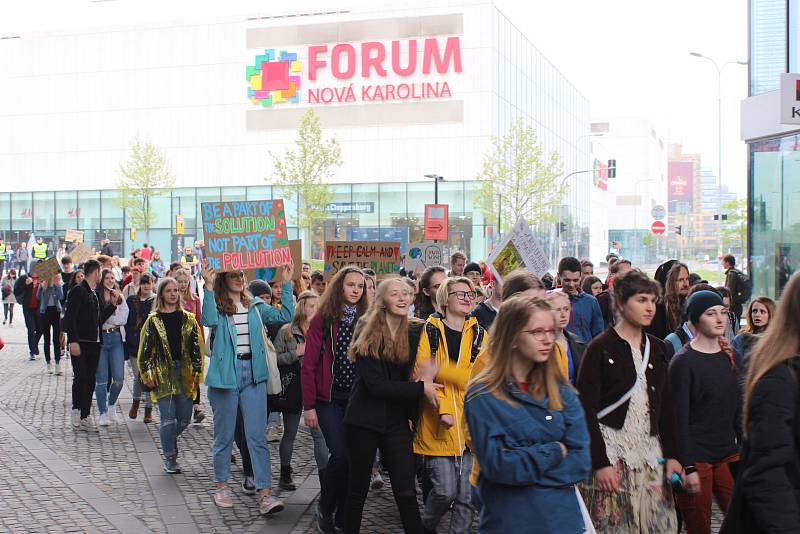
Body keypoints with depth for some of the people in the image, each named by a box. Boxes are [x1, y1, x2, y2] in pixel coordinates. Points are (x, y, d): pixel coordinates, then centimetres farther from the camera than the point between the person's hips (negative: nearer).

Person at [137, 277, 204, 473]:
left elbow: (197, 348, 8)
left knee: (185, 417, 6)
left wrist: (197, 373, 2)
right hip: (163, 375, -3)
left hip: (184, 373, 3)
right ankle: (170, 458, 10)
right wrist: (147, 375, -5)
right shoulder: (153, 320, 1)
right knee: (168, 418, -4)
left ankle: (169, 440, 36)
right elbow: (145, 350, 2)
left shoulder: (188, 319, 7)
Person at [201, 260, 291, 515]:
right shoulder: (217, 306, -2)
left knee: (257, 435, -2)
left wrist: (287, 284, -3)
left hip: (254, 373, 2)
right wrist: (208, 286, -34)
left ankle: (264, 494, -5)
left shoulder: (255, 307, 10)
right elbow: (209, 321, -25)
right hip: (225, 375, -2)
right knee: (224, 435, 10)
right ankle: (221, 486, 28)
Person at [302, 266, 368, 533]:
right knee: (340, 454, -12)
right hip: (329, 398, -3)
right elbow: (309, 364, -5)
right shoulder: (323, 319, -4)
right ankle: (325, 508, 11)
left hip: (357, 398, 3)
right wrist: (309, 405, -9)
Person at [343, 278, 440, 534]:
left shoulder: (415, 331, 3)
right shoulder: (367, 334, -10)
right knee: (358, 489, 8)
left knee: (406, 491, -1)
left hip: (397, 421, 3)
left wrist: (426, 377, -4)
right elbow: (375, 384, -18)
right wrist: (421, 389, -19)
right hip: (364, 419, -3)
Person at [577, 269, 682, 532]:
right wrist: (600, 462, -16)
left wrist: (672, 454, 7)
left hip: (650, 451, 6)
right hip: (611, 451, -5)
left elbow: (666, 407, 14)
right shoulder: (600, 349, -7)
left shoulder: (658, 348, 11)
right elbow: (586, 411, -11)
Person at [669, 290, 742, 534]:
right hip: (696, 458, -6)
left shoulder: (732, 358, 11)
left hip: (728, 454, 6)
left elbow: (738, 412, 17)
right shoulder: (683, 362, -9)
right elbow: (679, 419, -12)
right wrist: (688, 467, -17)